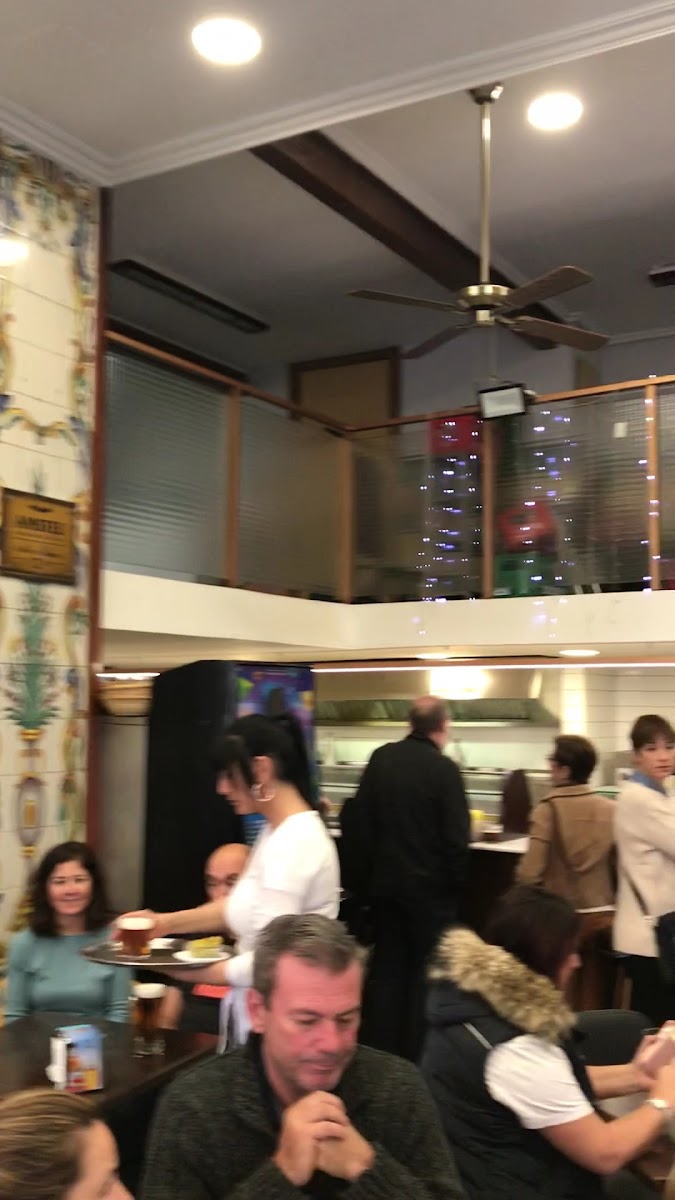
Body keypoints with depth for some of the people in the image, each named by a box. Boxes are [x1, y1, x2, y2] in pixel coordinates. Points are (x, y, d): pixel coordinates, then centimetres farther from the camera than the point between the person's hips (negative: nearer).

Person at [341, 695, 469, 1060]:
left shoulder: (381, 759, -2)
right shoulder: (444, 769, -15)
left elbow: (359, 820, 3)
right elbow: (456, 836, -15)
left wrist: (363, 876, 12)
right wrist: (456, 885, -1)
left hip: (385, 881, 4)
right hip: (429, 886, -4)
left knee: (386, 966, 14)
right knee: (425, 970, 9)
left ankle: (378, 1050, 20)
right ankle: (414, 1054, 15)